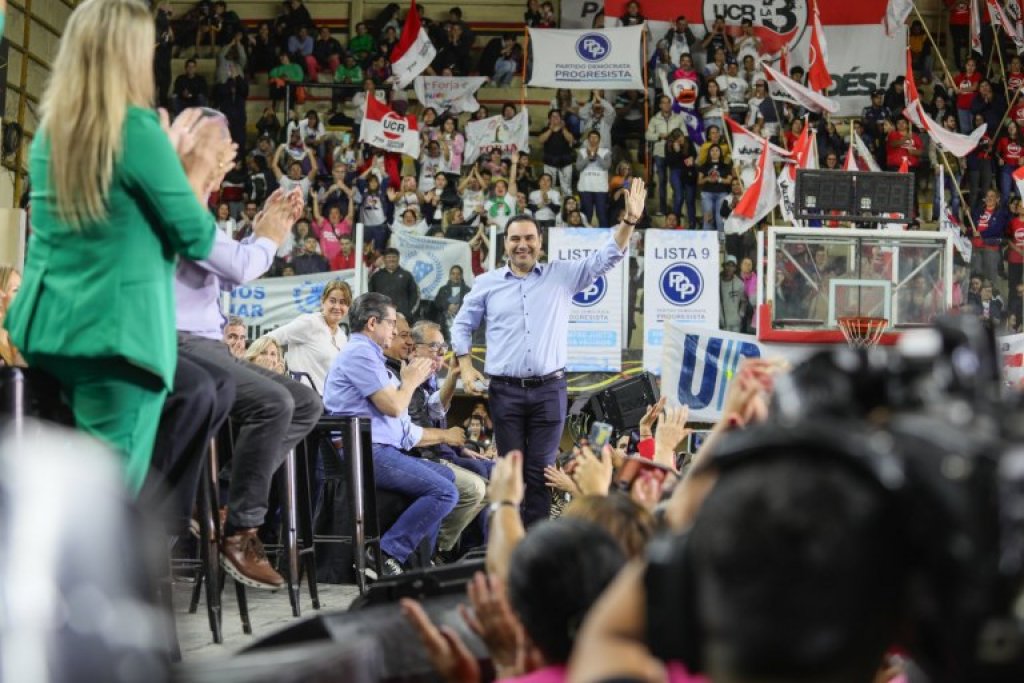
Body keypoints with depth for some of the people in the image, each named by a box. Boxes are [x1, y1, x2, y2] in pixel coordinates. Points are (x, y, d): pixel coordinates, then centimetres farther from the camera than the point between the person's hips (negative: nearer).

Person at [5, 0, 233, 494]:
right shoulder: (138, 128, -14)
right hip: (114, 336, -7)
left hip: (46, 327, 7)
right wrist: (198, 170, 8)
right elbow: (197, 239, -7)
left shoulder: (48, 130, 7)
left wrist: (175, 160, 20)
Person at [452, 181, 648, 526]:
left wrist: (629, 219, -14)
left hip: (549, 389, 0)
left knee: (541, 469, 2)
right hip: (506, 391, 0)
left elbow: (606, 258, 0)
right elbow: (462, 325, 15)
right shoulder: (487, 283, 7)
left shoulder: (562, 275, 6)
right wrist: (466, 366, 2)